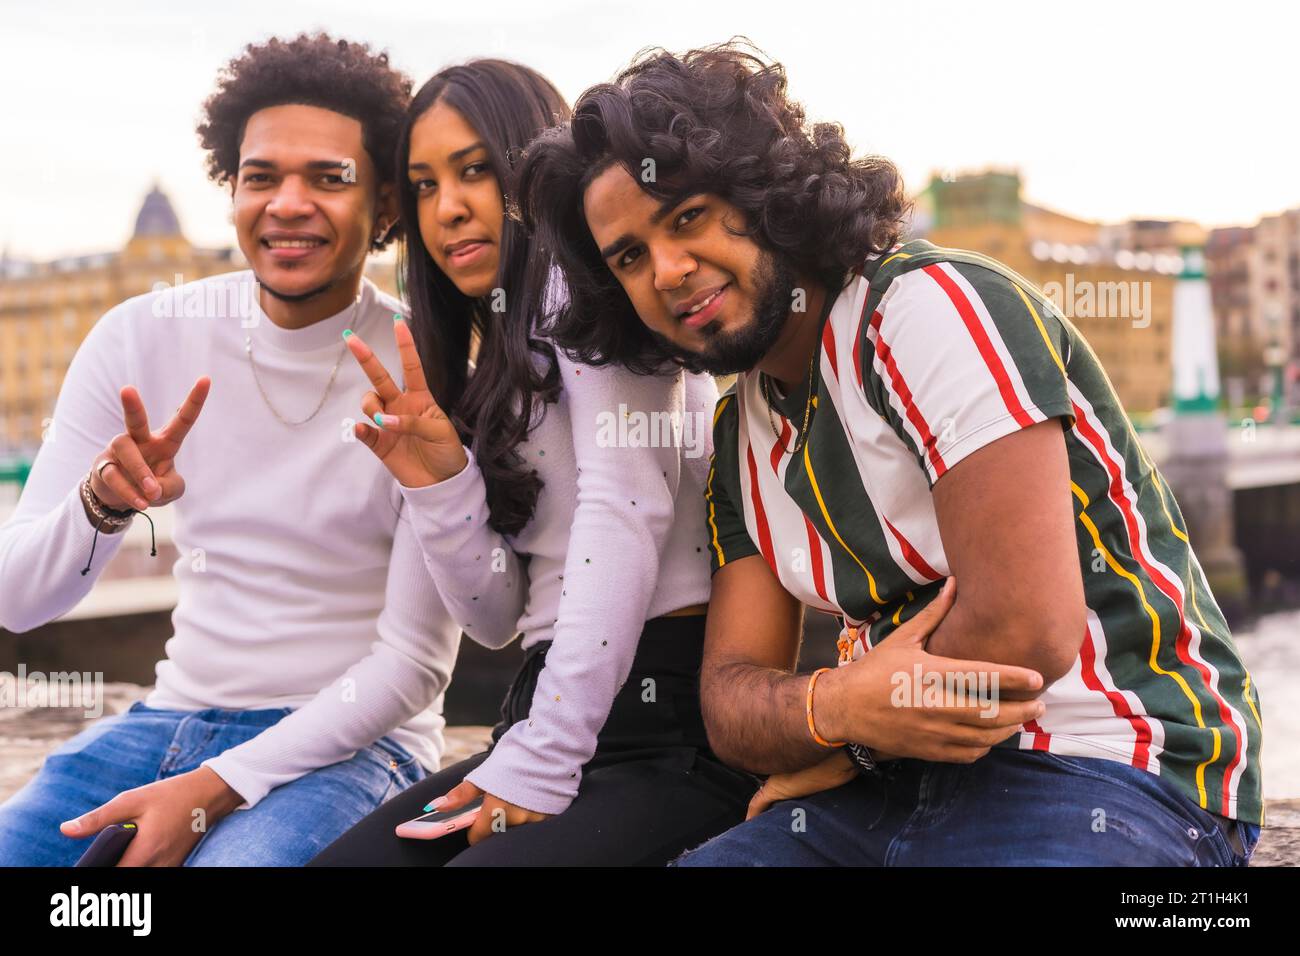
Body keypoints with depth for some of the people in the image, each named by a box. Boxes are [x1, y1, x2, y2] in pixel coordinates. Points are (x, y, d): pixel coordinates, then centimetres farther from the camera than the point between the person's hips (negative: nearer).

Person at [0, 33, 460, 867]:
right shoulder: (141, 339, -1)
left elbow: (415, 661, -10)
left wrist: (213, 791, -17)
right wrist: (102, 503, -25)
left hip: (350, 742, -3)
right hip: (172, 717, 4)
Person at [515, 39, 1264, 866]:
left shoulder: (930, 305, -13)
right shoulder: (742, 439, 12)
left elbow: (1024, 632, -23)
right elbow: (732, 698, 8)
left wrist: (834, 729, -5)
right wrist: (834, 708, -17)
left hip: (1108, 772, -7)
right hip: (897, 788, 7)